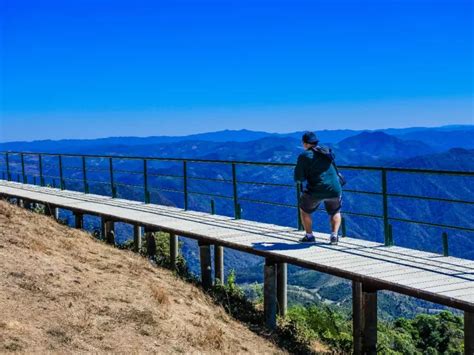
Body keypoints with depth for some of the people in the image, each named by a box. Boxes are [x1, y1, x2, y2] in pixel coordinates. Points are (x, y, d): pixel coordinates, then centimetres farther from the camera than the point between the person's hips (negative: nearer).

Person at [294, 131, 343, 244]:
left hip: (315, 191, -4)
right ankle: (334, 235, 8)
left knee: (304, 210, 23)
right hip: (335, 190, 4)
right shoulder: (328, 152, 13)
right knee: (335, 212, 27)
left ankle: (309, 236, 18)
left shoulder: (304, 156, -3)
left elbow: (298, 178, -4)